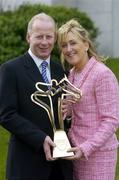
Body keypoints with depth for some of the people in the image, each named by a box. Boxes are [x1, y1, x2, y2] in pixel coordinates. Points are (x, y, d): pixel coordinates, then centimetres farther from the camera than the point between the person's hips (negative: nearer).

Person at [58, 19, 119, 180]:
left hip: (97, 153, -7)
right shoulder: (72, 73, 10)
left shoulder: (103, 74, -14)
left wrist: (86, 148, -22)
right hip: (77, 150, 7)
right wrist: (65, 110, -3)